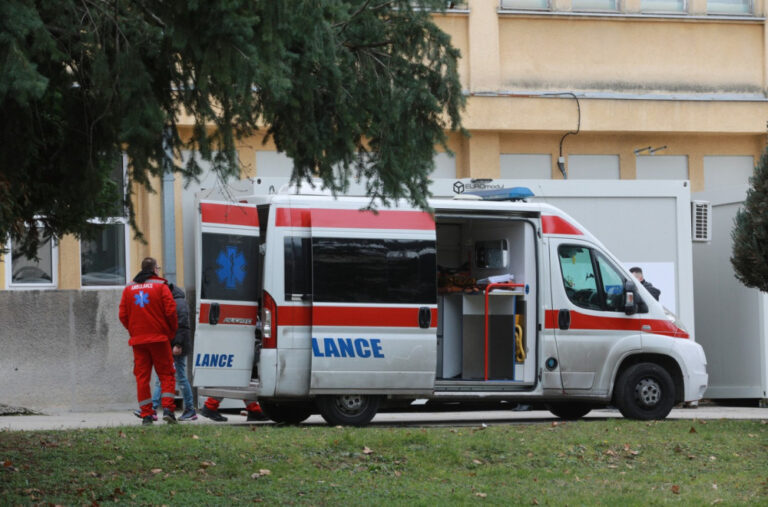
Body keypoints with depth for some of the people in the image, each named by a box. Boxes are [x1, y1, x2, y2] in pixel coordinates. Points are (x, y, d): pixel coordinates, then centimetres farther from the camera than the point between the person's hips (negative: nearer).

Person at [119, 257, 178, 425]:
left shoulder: (129, 289, 9)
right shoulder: (160, 286, -2)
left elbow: (123, 315, 6)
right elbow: (170, 311, -8)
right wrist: (172, 331, 6)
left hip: (138, 340, 3)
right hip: (159, 337, -3)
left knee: (142, 376, 5)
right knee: (166, 374, 4)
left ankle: (146, 414, 2)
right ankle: (167, 408, -9)